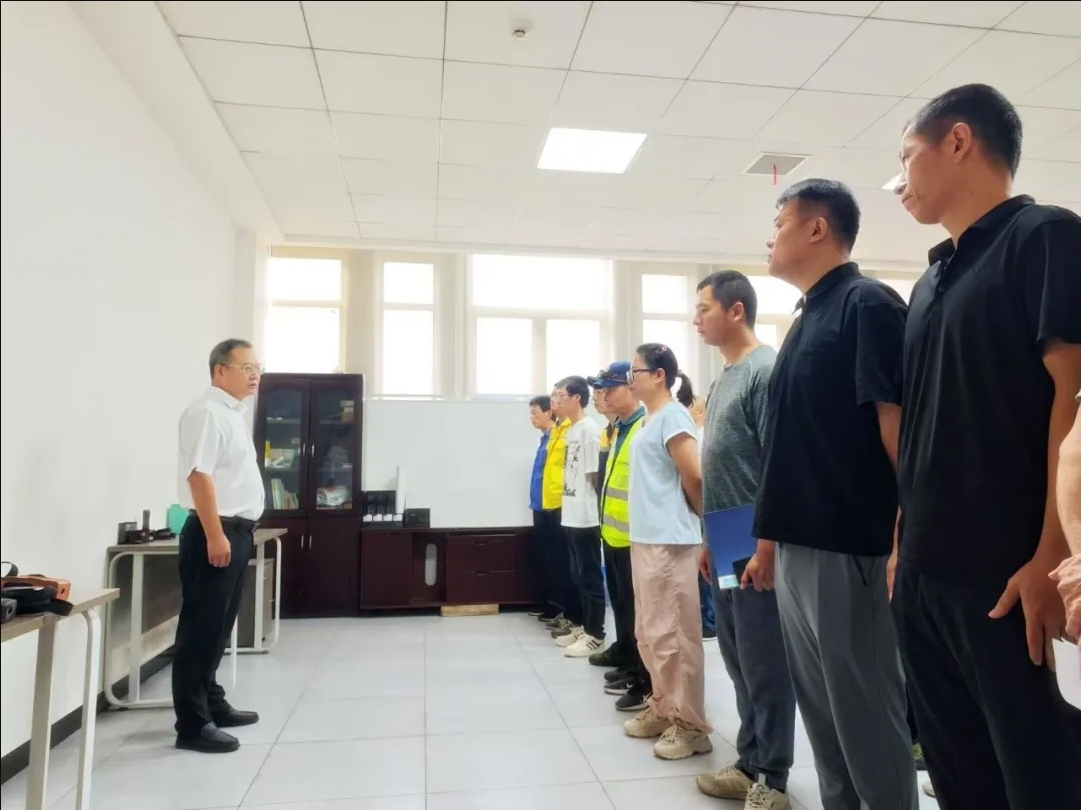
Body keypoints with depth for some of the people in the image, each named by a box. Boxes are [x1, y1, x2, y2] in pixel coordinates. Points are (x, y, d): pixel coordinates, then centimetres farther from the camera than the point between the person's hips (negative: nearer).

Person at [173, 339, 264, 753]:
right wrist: (215, 535, -24)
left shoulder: (233, 413, 16)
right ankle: (193, 723, 6)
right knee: (201, 627, -2)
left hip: (237, 530, 10)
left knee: (219, 626, 17)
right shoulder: (207, 412, -13)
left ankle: (213, 705, 29)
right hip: (215, 532, -10)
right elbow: (199, 475, -21)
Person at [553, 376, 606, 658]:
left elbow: (596, 474, -16)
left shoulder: (589, 428, -14)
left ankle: (595, 635, 10)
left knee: (590, 576, 1)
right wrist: (569, 502, 14)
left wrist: (593, 507, -10)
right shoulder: (572, 429, 14)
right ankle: (585, 627, 27)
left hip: (585, 516, -9)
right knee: (578, 576, 16)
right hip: (572, 514, 9)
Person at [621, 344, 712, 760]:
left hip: (669, 541, -10)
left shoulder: (672, 415, -13)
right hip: (646, 538, 10)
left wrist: (699, 518, -2)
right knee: (650, 633, 17)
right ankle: (663, 708, 30)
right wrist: (641, 528, 11)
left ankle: (690, 723, 12)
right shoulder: (651, 418, 14)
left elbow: (694, 478, -17)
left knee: (674, 634, 0)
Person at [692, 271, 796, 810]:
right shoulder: (723, 380, 15)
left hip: (754, 549, -9)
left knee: (765, 666, 4)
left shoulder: (766, 370, -12)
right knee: (738, 662, 16)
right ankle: (749, 764, 30)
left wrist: (767, 546, -19)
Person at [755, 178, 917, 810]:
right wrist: (771, 539, 19)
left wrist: (907, 534, -21)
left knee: (867, 717, 4)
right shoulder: (807, 319, 16)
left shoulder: (867, 304, -9)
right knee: (823, 717, 18)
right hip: (797, 549, 9)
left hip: (847, 548, -9)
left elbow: (898, 423, -17)